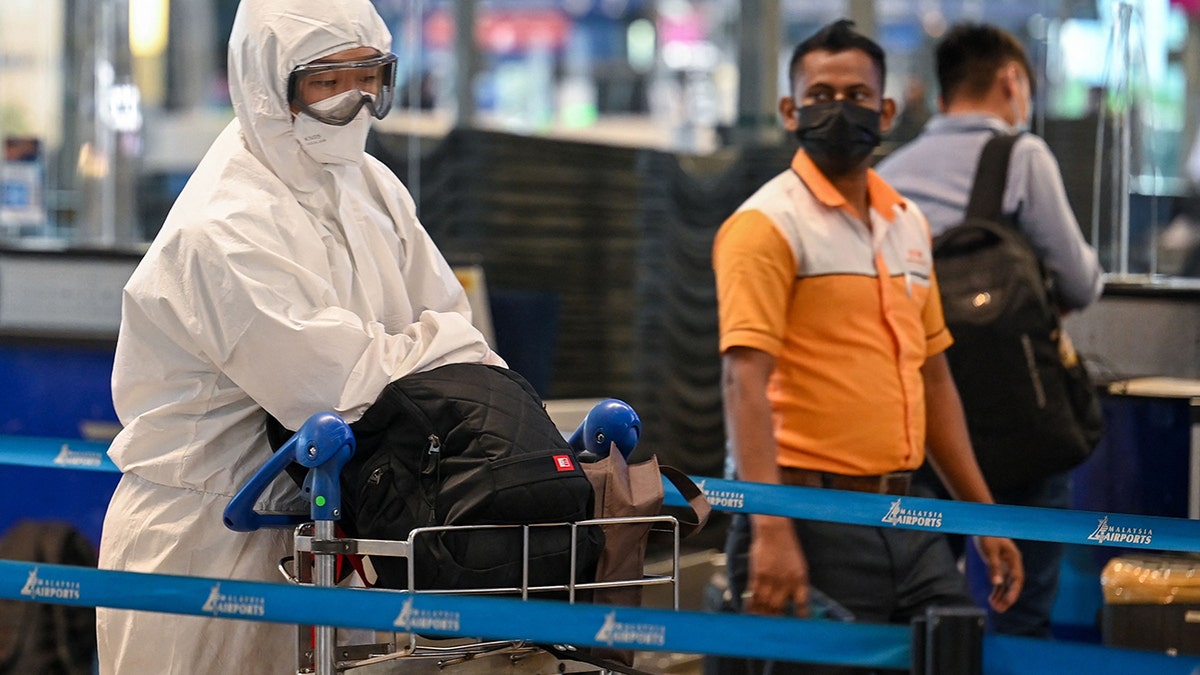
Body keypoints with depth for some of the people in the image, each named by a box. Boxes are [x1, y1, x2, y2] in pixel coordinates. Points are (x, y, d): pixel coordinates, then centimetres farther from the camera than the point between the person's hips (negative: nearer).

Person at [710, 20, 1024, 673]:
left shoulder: (907, 224, 16)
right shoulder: (767, 226, -7)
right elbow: (745, 381, -17)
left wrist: (984, 517, 18)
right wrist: (771, 532, -28)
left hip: (906, 521, 7)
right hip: (813, 517, -7)